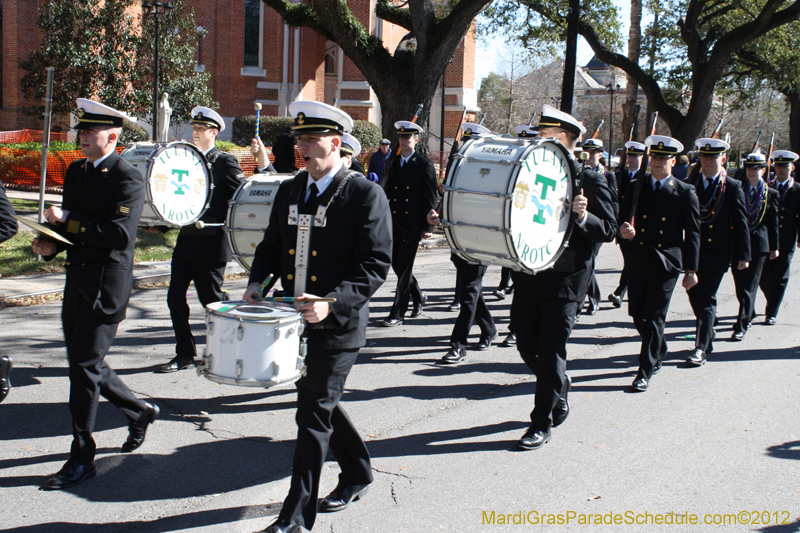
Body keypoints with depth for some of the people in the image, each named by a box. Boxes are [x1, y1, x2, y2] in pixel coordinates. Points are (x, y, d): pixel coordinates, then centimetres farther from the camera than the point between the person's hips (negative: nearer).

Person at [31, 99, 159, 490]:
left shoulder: (128, 178, -12)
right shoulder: (75, 171, 13)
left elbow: (120, 234, -23)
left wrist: (67, 219, -19)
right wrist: (50, 244, 0)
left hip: (106, 286, -8)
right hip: (77, 282, 8)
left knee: (85, 366, -5)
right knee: (83, 362, 15)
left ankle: (81, 458, 7)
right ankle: (139, 411, 36)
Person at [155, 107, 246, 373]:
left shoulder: (225, 162, -5)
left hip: (211, 243, -7)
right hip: (186, 239, 7)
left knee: (211, 298, -1)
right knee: (175, 297, 3)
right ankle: (185, 354, 14)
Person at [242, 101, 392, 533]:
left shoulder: (366, 194, -10)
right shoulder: (289, 190, 9)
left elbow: (375, 265, -14)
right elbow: (272, 246, 17)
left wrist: (333, 303, -25)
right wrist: (256, 283, -2)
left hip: (338, 324, -7)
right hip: (295, 319, 7)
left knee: (314, 414, -2)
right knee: (320, 400, 18)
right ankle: (357, 473, 40)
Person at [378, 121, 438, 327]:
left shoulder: (425, 165, -3)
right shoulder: (394, 164, 13)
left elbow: (430, 197, -5)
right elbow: (388, 192, 15)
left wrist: (427, 226, -9)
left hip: (412, 225, -6)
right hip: (394, 223, 6)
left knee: (404, 269, -4)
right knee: (397, 265, 11)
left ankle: (397, 314, 0)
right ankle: (418, 297, 33)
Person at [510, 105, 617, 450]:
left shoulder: (589, 181, -5)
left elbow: (609, 230, -7)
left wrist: (583, 216, -25)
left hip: (565, 277, -6)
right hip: (528, 273, 6)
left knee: (551, 349, -3)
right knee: (526, 343, 10)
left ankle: (542, 424, 8)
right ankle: (559, 388, 37)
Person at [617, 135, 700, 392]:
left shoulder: (685, 193, 1)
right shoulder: (634, 187, 8)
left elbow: (692, 233, 2)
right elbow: (622, 218, 11)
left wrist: (691, 270, -1)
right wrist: (624, 230, -15)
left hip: (666, 264, -3)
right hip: (638, 262, 4)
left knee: (654, 318, -5)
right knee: (638, 315, 11)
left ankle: (645, 372, 3)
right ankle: (659, 351, 37)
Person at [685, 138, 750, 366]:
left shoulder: (733, 188, -3)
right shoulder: (691, 182, 5)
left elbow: (741, 224, -1)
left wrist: (743, 255, -3)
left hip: (717, 252, -4)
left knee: (706, 298, -6)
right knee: (694, 295, 13)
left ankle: (701, 348, -4)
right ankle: (708, 333, 36)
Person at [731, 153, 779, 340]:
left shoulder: (771, 194, 4)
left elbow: (773, 222, 8)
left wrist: (774, 247, 8)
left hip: (759, 244, -2)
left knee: (749, 286, -6)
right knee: (740, 284, 10)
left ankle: (741, 326, -6)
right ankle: (749, 315, 32)